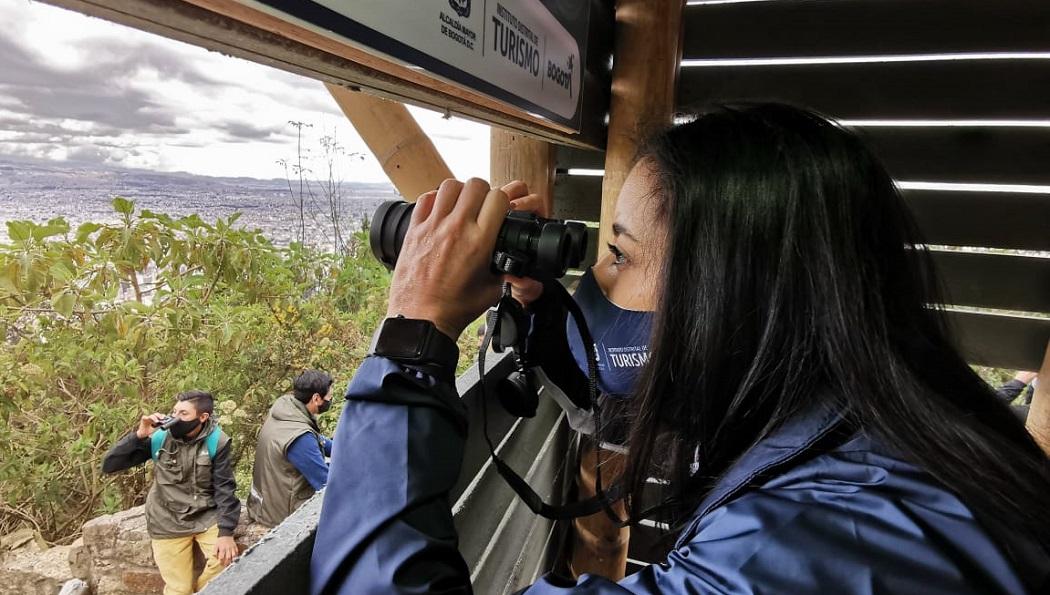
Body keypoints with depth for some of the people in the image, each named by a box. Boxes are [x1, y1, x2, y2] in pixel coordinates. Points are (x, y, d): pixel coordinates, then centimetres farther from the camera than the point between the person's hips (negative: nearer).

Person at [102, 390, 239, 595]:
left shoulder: (216, 441, -13)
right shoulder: (159, 437, -10)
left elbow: (224, 488, -11)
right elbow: (109, 466, -7)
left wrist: (226, 532, -19)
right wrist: (139, 435, -22)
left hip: (207, 516, 0)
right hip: (168, 522, 1)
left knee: (226, 557, -21)